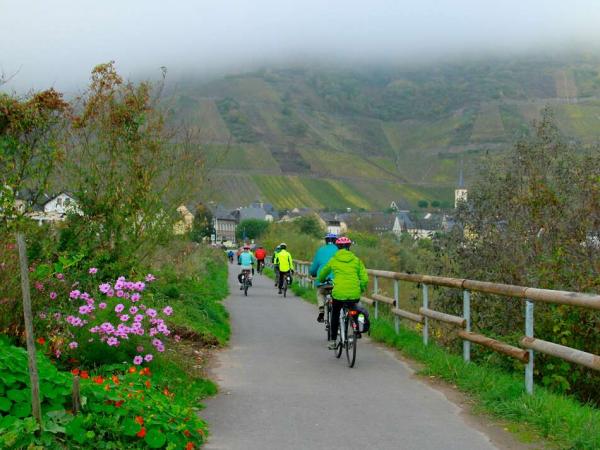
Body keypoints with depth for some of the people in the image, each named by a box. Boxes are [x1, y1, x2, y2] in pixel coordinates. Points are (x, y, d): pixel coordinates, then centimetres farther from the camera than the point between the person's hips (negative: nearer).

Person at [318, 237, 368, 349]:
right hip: (354, 294, 1)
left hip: (339, 293, -1)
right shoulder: (356, 260, 8)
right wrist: (362, 288, 22)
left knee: (335, 315, 21)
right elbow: (364, 279, 3)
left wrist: (321, 280, 47)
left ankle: (333, 341, 20)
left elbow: (323, 273, 25)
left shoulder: (334, 260, 9)